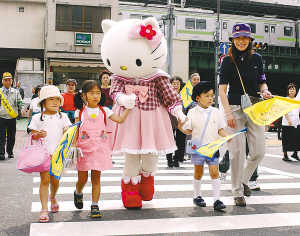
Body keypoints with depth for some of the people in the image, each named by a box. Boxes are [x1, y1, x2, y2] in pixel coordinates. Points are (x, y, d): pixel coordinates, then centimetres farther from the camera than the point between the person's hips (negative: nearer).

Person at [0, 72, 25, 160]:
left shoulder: (16, 92, 8)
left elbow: (20, 102, 10)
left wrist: (22, 109, -8)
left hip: (12, 118, 2)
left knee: (11, 136, 9)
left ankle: (10, 152, 24)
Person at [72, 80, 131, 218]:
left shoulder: (104, 111, 5)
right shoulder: (80, 111, 3)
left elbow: (120, 119, -2)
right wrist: (74, 144, -9)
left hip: (99, 149, 1)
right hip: (83, 149, -1)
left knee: (96, 178, 4)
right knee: (82, 179, 7)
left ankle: (95, 206, 12)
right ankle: (78, 193, 40)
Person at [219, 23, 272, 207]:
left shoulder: (257, 58, 8)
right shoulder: (228, 61, -1)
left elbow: (262, 82, 15)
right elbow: (222, 89, -5)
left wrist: (265, 91, -8)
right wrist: (228, 112, -14)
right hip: (235, 109, -3)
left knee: (259, 151, 2)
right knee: (237, 151, -3)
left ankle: (244, 179, 29)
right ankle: (238, 192, 12)